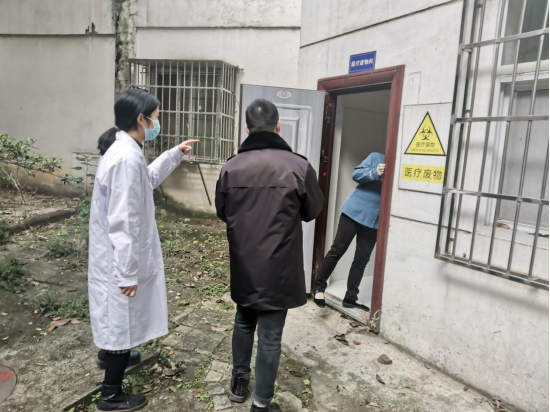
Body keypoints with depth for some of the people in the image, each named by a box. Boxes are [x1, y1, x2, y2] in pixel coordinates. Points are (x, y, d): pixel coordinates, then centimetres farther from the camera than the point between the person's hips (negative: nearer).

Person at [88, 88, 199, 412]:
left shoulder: (124, 149, 5)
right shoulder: (126, 159, -27)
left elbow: (148, 179, 25)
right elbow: (122, 223, -28)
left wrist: (176, 154, 22)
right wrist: (128, 273, -23)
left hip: (118, 255, 10)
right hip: (121, 258, -10)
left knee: (118, 316, 30)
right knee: (123, 319, 6)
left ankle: (112, 353, 55)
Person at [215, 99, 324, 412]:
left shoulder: (231, 167, -7)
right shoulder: (298, 166, -16)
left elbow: (222, 212, 7)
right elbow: (313, 211, -1)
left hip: (243, 265, 4)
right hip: (278, 268, -3)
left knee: (243, 323, 25)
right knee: (270, 336, 10)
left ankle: (240, 381, 42)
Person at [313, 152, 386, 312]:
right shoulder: (376, 157, 4)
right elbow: (356, 174, -5)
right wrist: (374, 173, -21)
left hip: (375, 220, 3)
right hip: (355, 211, -3)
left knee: (362, 259, 6)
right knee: (338, 250, -2)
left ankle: (351, 297, 16)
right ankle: (320, 287, 11)